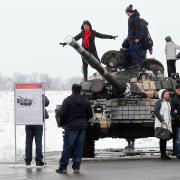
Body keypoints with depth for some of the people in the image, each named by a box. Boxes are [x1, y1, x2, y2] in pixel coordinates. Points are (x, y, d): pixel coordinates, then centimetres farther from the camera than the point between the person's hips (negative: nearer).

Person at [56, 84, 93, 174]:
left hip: (71, 127, -4)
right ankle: (76, 167, 7)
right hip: (82, 127, 4)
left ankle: (63, 167, 0)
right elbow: (90, 114, 10)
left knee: (67, 147, 0)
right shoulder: (86, 101, 7)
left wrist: (63, 123, 2)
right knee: (79, 147, 8)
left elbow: (62, 113, -12)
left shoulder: (67, 100, -8)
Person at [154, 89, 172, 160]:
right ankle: (162, 154, -6)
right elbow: (156, 112, -16)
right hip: (161, 124, -8)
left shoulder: (168, 103, 19)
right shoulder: (159, 102, -7)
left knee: (165, 138, 9)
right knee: (163, 138, -9)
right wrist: (162, 121, -21)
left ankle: (164, 154, 13)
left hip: (167, 124, 8)